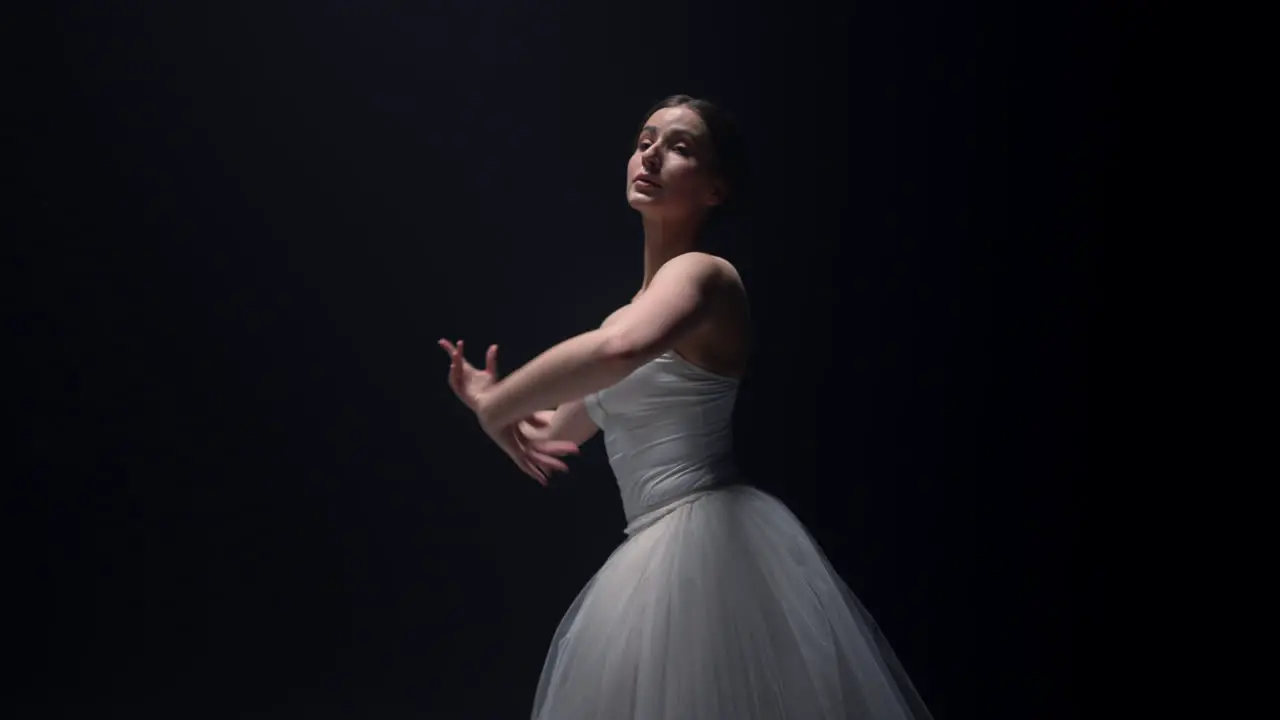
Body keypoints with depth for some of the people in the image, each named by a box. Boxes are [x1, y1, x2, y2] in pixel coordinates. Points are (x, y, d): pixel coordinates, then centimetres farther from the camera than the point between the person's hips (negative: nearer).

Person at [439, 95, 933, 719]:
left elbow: (619, 348, -36)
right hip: (668, 547, 9)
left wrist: (496, 404, -23)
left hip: (706, 538, -9)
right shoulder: (637, 305, 17)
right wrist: (493, 400, 8)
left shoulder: (701, 272, -12)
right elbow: (564, 427, 26)